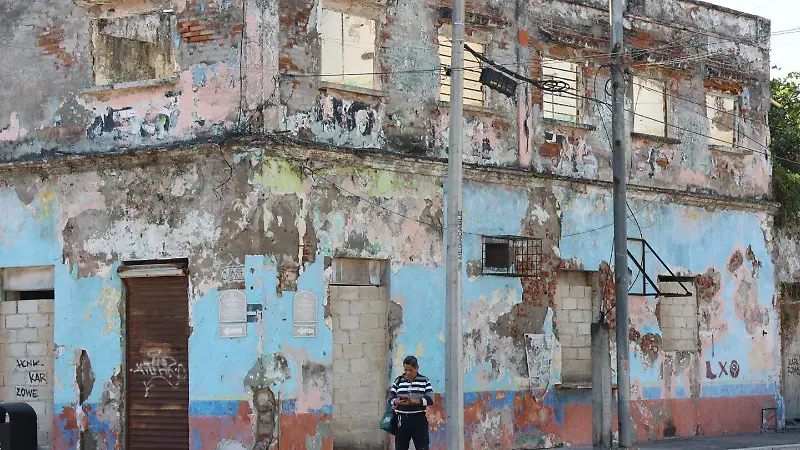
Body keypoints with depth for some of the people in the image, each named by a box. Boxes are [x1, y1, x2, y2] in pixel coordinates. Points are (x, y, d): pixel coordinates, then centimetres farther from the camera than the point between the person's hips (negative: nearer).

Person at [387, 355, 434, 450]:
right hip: (402, 420, 2)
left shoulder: (424, 381, 3)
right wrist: (397, 401, -20)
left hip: (419, 419, -2)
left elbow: (430, 399, -7)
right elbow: (390, 398, 4)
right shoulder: (398, 381, 8)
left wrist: (414, 401, -22)